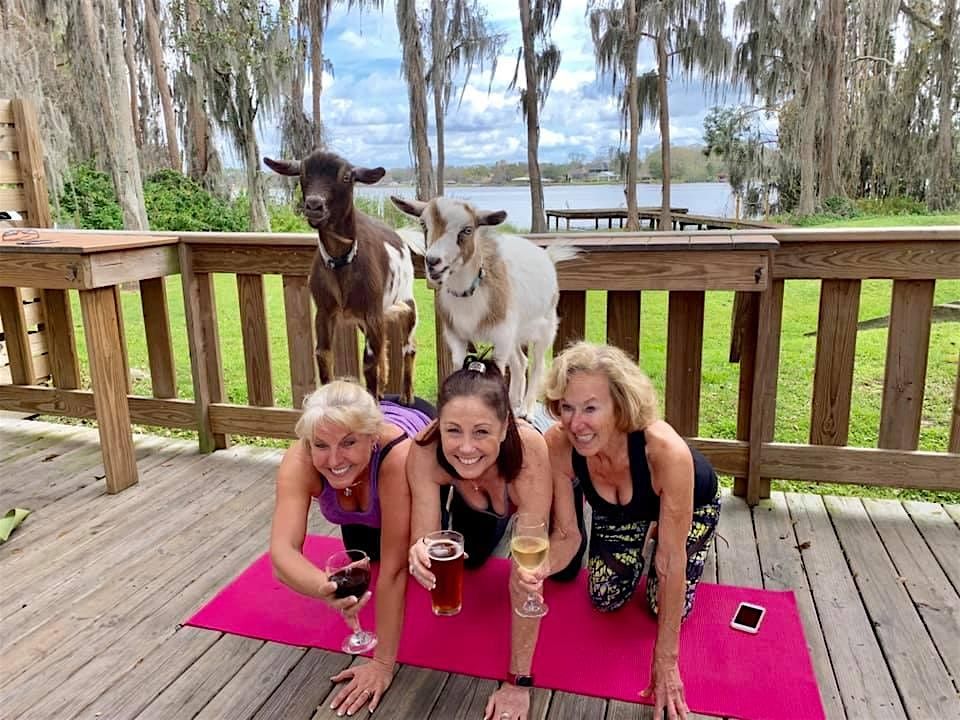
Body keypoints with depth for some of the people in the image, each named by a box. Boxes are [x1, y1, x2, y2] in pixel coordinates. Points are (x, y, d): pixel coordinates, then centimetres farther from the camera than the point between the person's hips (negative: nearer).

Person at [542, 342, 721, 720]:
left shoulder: (666, 451, -45)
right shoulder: (558, 446, -37)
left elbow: (671, 560, -36)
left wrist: (665, 661, -30)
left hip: (692, 503, -2)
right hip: (619, 509, 3)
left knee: (665, 606, -5)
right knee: (604, 598, 0)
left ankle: (657, 534, 23)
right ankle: (644, 537, 27)